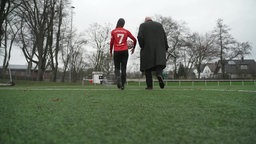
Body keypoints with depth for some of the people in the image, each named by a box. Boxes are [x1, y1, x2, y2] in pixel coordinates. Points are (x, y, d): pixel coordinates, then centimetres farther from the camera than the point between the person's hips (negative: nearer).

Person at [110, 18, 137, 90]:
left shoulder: (113, 31, 3)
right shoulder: (126, 31, 5)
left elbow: (111, 42, 0)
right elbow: (134, 40, 7)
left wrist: (110, 51, 10)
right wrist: (133, 48, 21)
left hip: (116, 52, 0)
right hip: (125, 51, 1)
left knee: (117, 68, 10)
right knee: (123, 68, 6)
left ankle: (118, 80, -17)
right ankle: (122, 85, 6)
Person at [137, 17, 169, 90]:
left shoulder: (142, 25, 8)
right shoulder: (159, 25, 15)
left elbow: (140, 37, -9)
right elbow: (164, 37, 6)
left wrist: (142, 47, 0)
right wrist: (165, 49, 7)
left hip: (147, 49, -1)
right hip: (159, 49, 2)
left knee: (147, 67, 5)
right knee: (159, 64, -2)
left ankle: (149, 85, 2)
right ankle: (159, 75, -34)